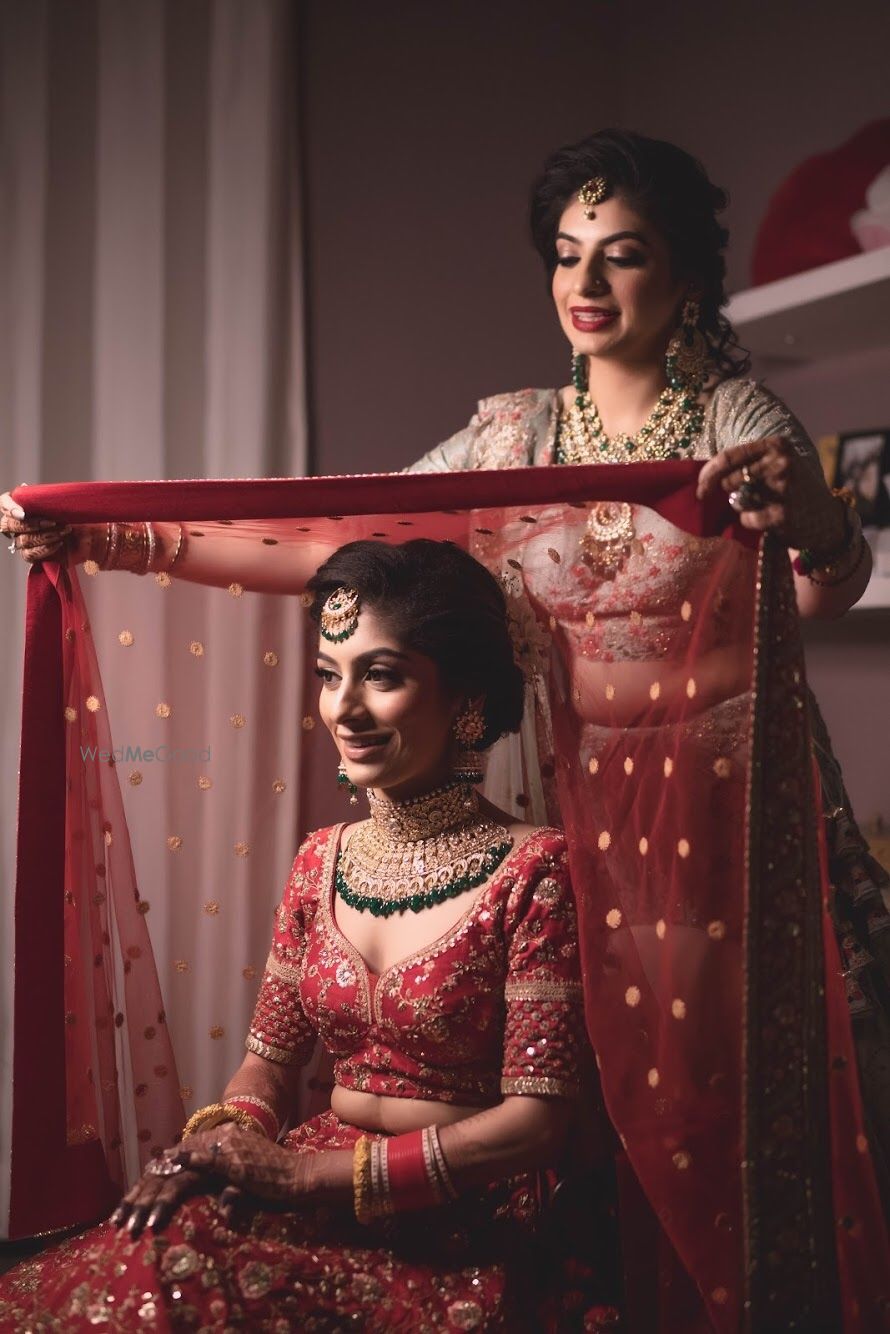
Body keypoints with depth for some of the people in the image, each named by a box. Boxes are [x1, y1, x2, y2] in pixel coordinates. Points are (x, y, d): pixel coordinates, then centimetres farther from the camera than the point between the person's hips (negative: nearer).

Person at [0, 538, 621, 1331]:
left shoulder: (530, 870, -11)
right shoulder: (321, 862, 7)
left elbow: (538, 1118, -13)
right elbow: (271, 1056, 13)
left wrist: (314, 1171, -15)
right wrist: (225, 1136, -10)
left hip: (466, 1232, -5)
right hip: (320, 1193, 5)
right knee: (141, 1259, -23)